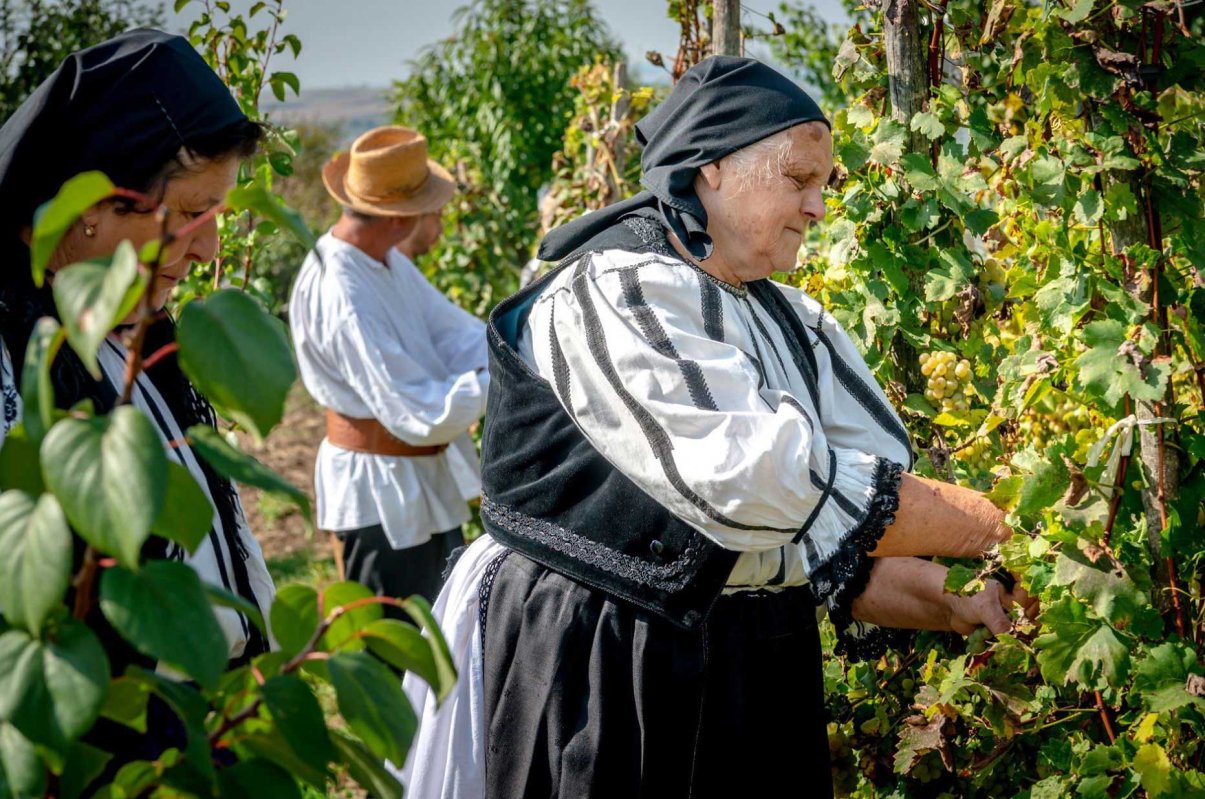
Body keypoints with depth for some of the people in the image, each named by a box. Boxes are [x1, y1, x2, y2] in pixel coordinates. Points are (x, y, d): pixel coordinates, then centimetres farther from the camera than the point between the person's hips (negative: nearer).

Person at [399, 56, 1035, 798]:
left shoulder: (793, 323, 7)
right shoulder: (615, 294, -15)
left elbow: (843, 542, 3)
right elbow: (748, 479, -26)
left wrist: (955, 599, -15)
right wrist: (977, 523, -21)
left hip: (760, 672, 7)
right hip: (604, 674, -7)